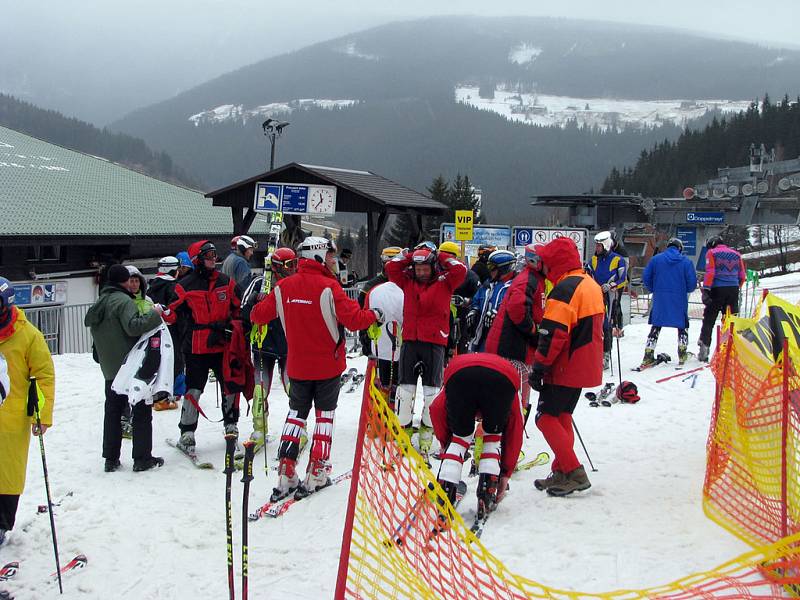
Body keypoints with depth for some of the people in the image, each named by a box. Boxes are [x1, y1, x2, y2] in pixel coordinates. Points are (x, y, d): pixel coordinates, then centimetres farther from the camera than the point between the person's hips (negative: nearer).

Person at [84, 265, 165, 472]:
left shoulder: (99, 303, 12)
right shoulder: (123, 301, -15)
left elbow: (88, 322, 19)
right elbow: (133, 326, -28)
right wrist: (154, 313, -18)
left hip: (110, 369, 8)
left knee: (112, 411, 13)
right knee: (141, 411, 1)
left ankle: (111, 458, 13)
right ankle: (142, 457, 1)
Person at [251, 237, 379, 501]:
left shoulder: (284, 286, -5)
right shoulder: (328, 287, -19)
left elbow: (259, 315, 4)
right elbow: (354, 319, -23)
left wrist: (257, 309, 27)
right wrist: (374, 315, -3)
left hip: (298, 366, 4)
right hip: (328, 365, -4)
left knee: (296, 412, 16)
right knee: (324, 414, 12)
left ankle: (286, 474, 8)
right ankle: (316, 474, 10)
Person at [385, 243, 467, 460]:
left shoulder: (444, 282, 4)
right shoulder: (407, 281, 12)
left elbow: (460, 271, -8)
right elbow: (391, 268, 9)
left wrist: (442, 257, 0)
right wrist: (408, 255, 8)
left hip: (434, 342, -2)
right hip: (410, 341, 2)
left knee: (432, 387, 4)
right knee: (405, 386, 3)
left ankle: (427, 429, 13)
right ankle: (403, 428, 11)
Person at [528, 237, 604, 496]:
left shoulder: (565, 288, -18)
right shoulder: (591, 284, 13)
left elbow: (553, 334, -24)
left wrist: (539, 367, -19)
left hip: (566, 368, -10)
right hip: (585, 366, 10)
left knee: (546, 417, -3)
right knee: (562, 417, 17)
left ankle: (575, 473, -6)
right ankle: (561, 472, 19)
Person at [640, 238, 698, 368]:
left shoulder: (656, 259, 1)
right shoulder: (686, 261, -3)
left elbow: (646, 278, 1)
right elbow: (692, 282, -5)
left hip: (660, 299, 1)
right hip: (679, 300, -1)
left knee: (656, 325, 9)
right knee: (682, 325, 16)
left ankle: (648, 355, 2)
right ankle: (682, 354, 18)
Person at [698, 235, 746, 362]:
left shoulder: (711, 253, 2)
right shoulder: (736, 254, 14)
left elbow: (710, 272, -10)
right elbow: (742, 275, 13)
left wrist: (706, 290, -13)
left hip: (717, 289, -3)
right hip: (733, 290, 3)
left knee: (709, 320, 3)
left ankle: (704, 347, -2)